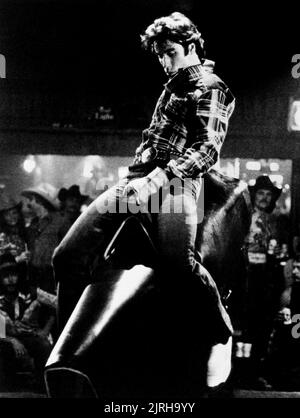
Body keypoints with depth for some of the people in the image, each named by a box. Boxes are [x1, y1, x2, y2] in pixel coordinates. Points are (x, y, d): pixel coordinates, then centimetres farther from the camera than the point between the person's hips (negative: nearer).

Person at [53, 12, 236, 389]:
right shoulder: (171, 87, 29)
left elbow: (208, 148, -9)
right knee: (68, 256, -6)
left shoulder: (212, 88, 4)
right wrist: (137, 170, 17)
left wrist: (161, 176, -20)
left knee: (177, 259, -34)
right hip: (137, 180, 8)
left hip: (176, 183, -7)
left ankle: (221, 334, -8)